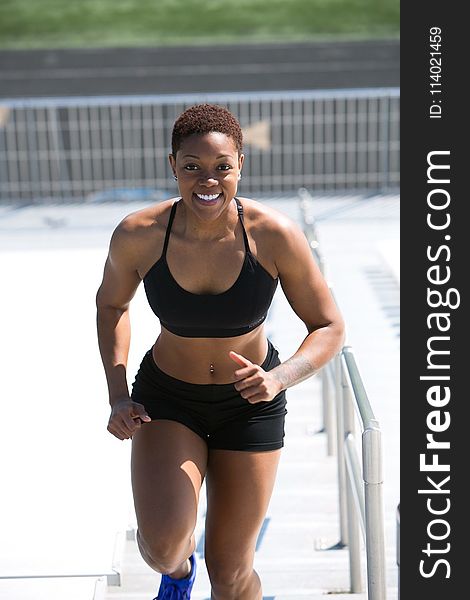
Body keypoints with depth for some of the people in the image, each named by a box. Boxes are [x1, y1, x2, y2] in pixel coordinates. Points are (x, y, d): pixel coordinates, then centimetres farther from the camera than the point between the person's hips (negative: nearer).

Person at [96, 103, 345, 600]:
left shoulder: (275, 236, -23)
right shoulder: (137, 236, -20)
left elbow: (329, 328, -12)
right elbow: (111, 303, 2)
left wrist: (279, 378, -31)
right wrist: (118, 397, -7)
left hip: (250, 405, 0)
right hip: (167, 397, 0)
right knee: (163, 547, -21)